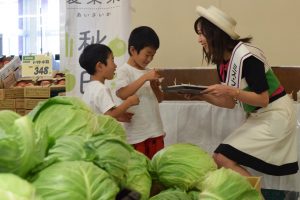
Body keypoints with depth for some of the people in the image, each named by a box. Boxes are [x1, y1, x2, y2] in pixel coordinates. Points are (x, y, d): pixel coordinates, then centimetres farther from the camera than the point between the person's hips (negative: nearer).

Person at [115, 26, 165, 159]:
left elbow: (159, 99, 16)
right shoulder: (124, 71, -7)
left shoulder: (148, 72, 11)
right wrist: (145, 78, -24)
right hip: (136, 134, -6)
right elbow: (122, 94, -24)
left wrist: (155, 85, -4)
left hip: (155, 131, 6)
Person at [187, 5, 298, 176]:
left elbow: (263, 99, -21)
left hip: (274, 116, -9)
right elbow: (230, 103, 8)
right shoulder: (222, 62, 3)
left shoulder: (247, 56, -23)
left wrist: (230, 91, -30)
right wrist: (202, 96, -5)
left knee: (223, 159, -15)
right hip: (258, 117, 9)